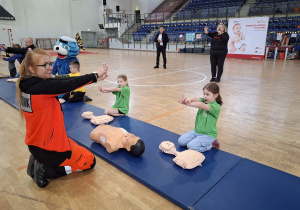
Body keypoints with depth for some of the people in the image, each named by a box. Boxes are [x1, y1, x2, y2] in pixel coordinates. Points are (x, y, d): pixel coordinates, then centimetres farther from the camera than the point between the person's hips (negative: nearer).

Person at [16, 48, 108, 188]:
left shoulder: (28, 84, -1)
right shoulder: (40, 87, -28)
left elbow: (63, 81, -7)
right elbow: (69, 85, -24)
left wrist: (94, 77, -12)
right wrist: (95, 76, -8)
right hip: (49, 146, -9)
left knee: (77, 148, 33)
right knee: (89, 161, 13)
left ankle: (39, 161, 17)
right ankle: (44, 170, 3)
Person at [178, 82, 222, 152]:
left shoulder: (216, 107, -19)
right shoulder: (203, 101, -1)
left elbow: (202, 105, -35)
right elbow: (196, 99, -24)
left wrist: (188, 104, -43)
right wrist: (188, 99, -46)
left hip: (208, 134, -7)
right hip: (197, 131, 7)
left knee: (191, 146, -22)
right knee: (181, 141, -1)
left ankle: (210, 144, 1)